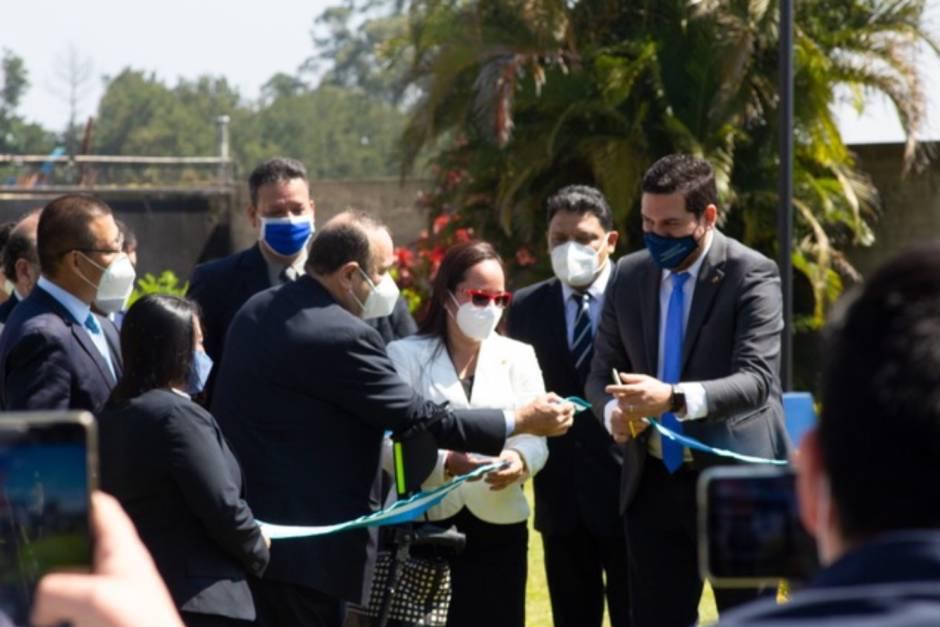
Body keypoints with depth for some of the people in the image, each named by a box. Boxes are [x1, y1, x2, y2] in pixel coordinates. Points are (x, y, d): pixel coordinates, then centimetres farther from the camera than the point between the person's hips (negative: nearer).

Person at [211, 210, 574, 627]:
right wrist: (520, 421, -4)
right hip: (305, 546, -9)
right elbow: (418, 418, -15)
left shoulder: (255, 311, 9)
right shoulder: (343, 337, -19)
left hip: (242, 527, 9)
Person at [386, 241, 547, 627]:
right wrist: (446, 463, -26)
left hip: (497, 527, 2)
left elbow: (535, 438, 3)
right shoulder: (406, 355, 4)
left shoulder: (518, 356, 12)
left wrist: (520, 460, -21)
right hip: (424, 524, -2)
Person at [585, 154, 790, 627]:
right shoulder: (629, 275, 6)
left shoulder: (751, 275, -11)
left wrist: (676, 398, -37)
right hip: (655, 482, 5)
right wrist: (613, 410, -13)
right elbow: (601, 372, 11)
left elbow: (756, 380, -21)